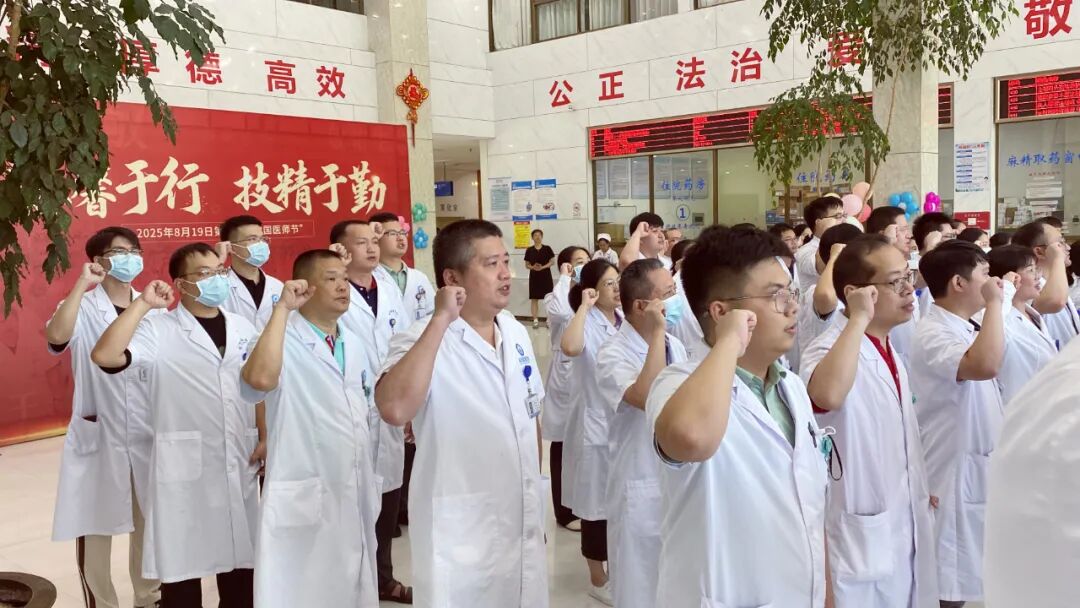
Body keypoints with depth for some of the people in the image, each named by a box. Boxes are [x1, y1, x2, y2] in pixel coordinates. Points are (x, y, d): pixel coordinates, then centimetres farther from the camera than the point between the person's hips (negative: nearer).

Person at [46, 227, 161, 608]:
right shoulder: (83, 309, -6)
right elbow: (56, 337, -28)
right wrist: (82, 284, -24)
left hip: (147, 434, 4)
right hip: (98, 437, -4)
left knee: (150, 524, 14)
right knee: (95, 529, 4)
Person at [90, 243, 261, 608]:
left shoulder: (243, 328, 9)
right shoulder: (158, 329, -6)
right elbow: (103, 356, -22)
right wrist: (143, 304, -19)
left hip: (240, 465, 4)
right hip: (185, 467, -4)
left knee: (240, 558, 15)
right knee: (182, 562, 6)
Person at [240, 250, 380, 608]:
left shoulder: (353, 344, 10)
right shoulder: (285, 341, -13)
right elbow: (259, 379, -37)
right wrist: (282, 308, -28)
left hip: (354, 497, 7)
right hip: (303, 500, -7)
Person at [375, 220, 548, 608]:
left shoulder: (516, 332, 4)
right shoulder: (424, 340, -17)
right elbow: (394, 410, -36)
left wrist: (536, 500, 17)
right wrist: (440, 321, -32)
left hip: (523, 526, 6)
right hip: (462, 538, -6)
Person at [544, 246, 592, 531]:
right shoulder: (555, 299, -6)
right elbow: (561, 313, -30)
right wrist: (565, 279, -17)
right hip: (567, 375, -4)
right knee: (564, 445, 6)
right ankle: (565, 512, 18)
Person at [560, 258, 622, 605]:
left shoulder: (626, 319, 4)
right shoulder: (587, 323, -16)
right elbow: (570, 347, -40)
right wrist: (584, 307, -29)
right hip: (596, 425, -6)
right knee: (598, 504, 6)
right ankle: (597, 579, 22)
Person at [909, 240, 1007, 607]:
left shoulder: (964, 329, 8)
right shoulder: (933, 335, -22)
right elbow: (985, 365, -41)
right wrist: (994, 303, -29)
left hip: (978, 474, 9)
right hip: (953, 479, -9)